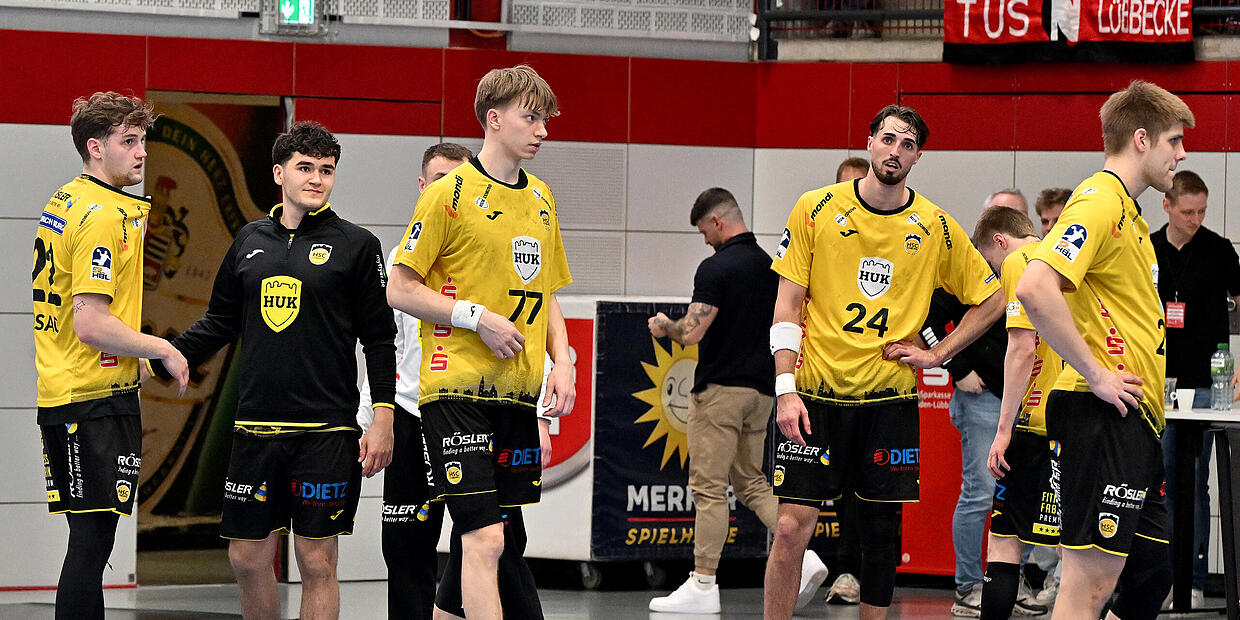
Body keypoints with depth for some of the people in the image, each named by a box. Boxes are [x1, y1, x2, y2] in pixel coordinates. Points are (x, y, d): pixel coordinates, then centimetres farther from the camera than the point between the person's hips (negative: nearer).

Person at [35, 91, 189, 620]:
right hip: (98, 398, -10)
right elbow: (91, 325, -22)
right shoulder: (105, 216, -16)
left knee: (89, 538, 12)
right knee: (92, 538, -9)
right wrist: (163, 349, -11)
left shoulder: (64, 203, 15)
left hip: (60, 393, 10)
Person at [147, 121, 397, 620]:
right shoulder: (251, 240, 11)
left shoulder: (356, 246, 0)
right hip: (256, 428, 4)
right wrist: (155, 361, 10)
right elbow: (219, 323, 19)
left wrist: (383, 419, -7)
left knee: (317, 561, -2)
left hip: (326, 430, -4)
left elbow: (379, 338, 0)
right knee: (248, 558, 6)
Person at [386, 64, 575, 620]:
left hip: (516, 394, 7)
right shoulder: (450, 194, -6)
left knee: (489, 540, 9)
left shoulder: (540, 198, 15)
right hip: (458, 386, -7)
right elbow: (400, 290, -6)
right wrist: (477, 316, -15)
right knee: (484, 540, -15)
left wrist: (561, 363, 9)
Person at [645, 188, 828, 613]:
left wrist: (665, 326, 0)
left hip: (720, 389, -8)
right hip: (761, 389, 8)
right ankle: (802, 556, -1)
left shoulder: (717, 267, -14)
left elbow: (692, 332, -19)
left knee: (709, 488, -3)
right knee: (750, 482, 15)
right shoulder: (770, 266, 10)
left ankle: (703, 585, -2)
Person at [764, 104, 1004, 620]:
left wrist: (936, 355, 2)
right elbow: (788, 303, -1)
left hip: (889, 398, 2)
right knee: (791, 526, -8)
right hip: (815, 394, -2)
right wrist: (786, 388, -10)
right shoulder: (816, 210, -1)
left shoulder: (935, 228, 2)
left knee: (881, 530, 5)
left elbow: (992, 300, 12)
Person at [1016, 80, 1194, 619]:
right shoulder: (1099, 202, -12)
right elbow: (1034, 289, -27)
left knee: (1152, 574, 12)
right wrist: (1096, 374, -21)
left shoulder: (1128, 211, 20)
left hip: (1134, 418, 11)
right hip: (1104, 415, -11)